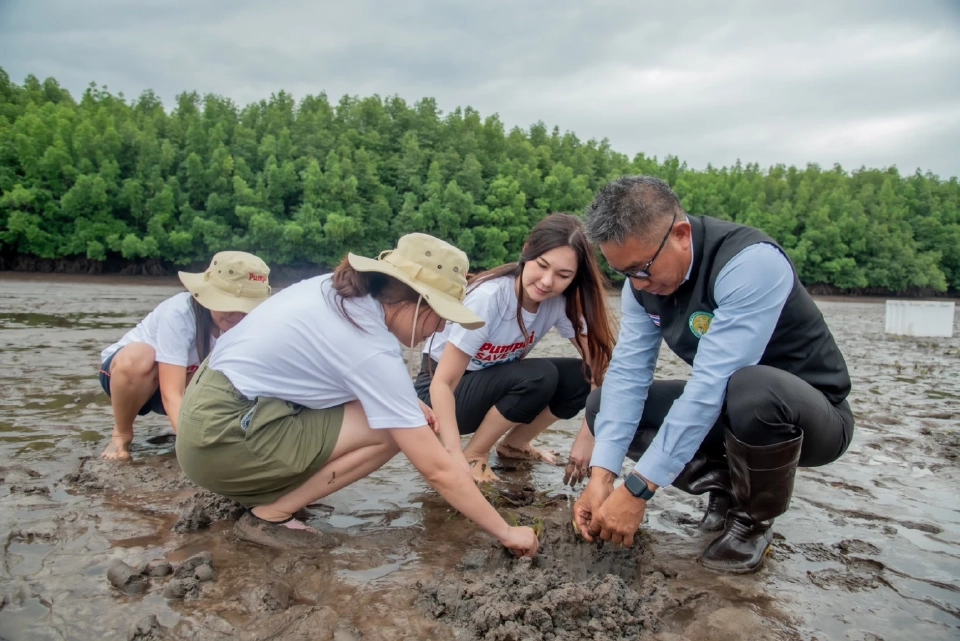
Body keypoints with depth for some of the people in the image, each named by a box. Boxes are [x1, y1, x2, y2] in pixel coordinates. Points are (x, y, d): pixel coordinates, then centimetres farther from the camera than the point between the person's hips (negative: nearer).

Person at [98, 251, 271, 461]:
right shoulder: (179, 313, -35)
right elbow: (171, 394, -40)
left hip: (186, 382, 4)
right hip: (126, 370, -3)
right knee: (138, 356, -39)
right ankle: (121, 435, -12)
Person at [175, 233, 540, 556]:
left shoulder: (338, 289, 1)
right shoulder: (374, 351, -22)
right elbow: (437, 470, -20)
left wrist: (409, 404, 6)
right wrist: (506, 532, -9)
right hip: (221, 439, -9)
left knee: (388, 410, 7)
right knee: (389, 432, -14)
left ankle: (261, 490, 12)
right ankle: (268, 516, -4)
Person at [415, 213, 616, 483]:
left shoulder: (561, 301, -16)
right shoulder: (488, 298, -31)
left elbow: (599, 362, -17)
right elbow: (442, 383, -31)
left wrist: (588, 433, -30)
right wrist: (457, 457, -42)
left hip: (500, 385, 6)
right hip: (444, 391, -6)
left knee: (578, 377, -16)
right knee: (539, 376, -30)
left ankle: (514, 444, 4)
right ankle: (474, 454, -11)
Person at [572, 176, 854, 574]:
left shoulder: (751, 262, -31)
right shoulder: (643, 277, -9)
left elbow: (712, 383, -37)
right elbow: (627, 374, -13)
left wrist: (638, 490, -37)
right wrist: (602, 475, -24)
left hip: (812, 414, -6)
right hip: (726, 409, 6)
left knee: (751, 390, -40)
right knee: (603, 405, -5)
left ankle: (754, 522, -10)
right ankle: (727, 487, 6)